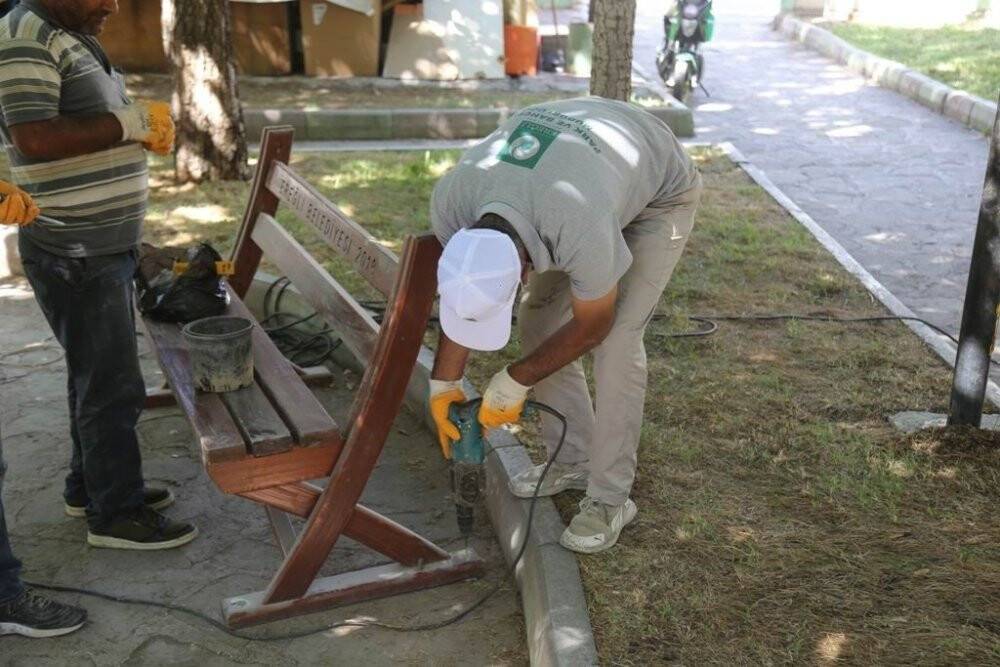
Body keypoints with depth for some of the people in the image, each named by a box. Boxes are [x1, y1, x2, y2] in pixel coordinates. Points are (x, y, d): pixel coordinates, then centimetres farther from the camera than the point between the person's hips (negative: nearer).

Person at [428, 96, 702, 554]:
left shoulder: (583, 235, -46)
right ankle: (573, 459, 17)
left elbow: (591, 326, -24)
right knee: (538, 320, 0)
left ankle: (609, 498, -3)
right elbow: (459, 292, -9)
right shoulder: (451, 202, -29)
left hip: (660, 193, -6)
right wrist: (443, 383, -6)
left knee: (618, 339, -16)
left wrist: (513, 382, -15)